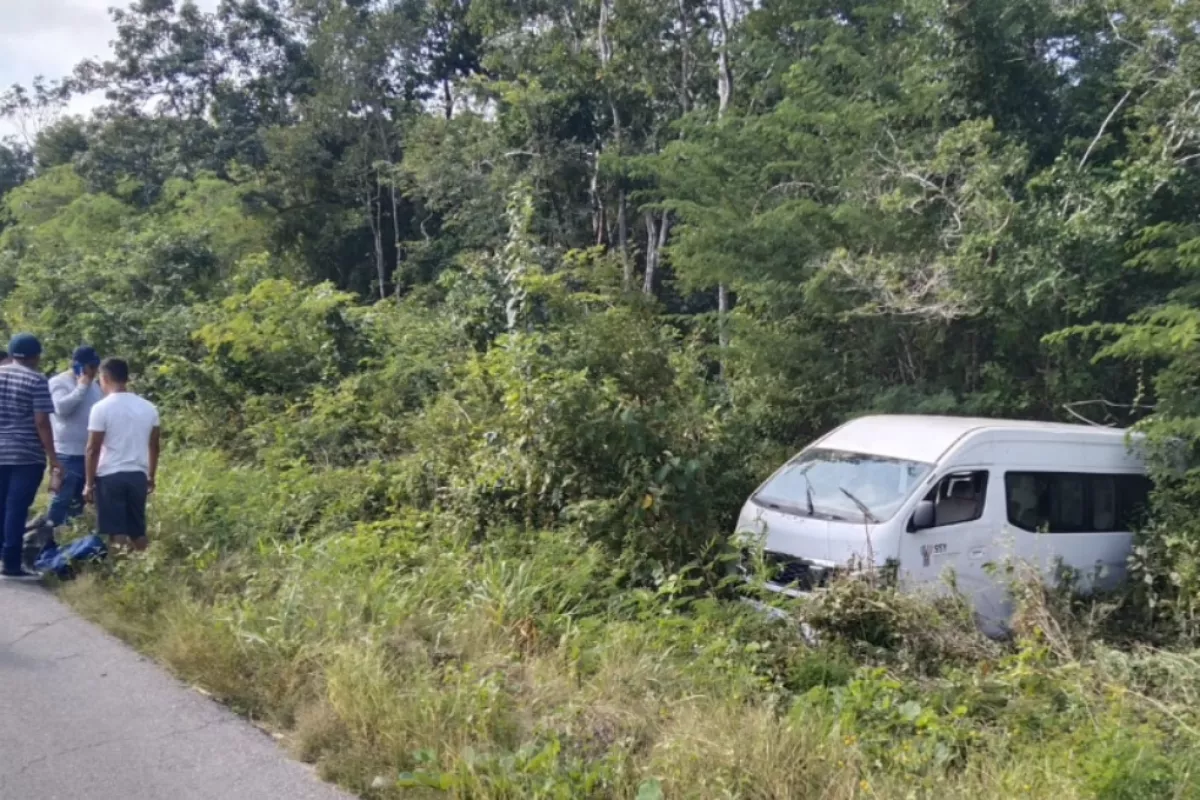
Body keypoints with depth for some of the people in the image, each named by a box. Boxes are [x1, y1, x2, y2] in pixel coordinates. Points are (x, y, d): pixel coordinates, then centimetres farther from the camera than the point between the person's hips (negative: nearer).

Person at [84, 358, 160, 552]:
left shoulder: (102, 408, -9)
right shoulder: (148, 408, 6)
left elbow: (93, 449, -9)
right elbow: (153, 446, 11)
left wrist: (89, 483, -3)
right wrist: (151, 477, 20)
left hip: (110, 476, -4)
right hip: (138, 475, 5)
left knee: (117, 532, -1)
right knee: (138, 531, 12)